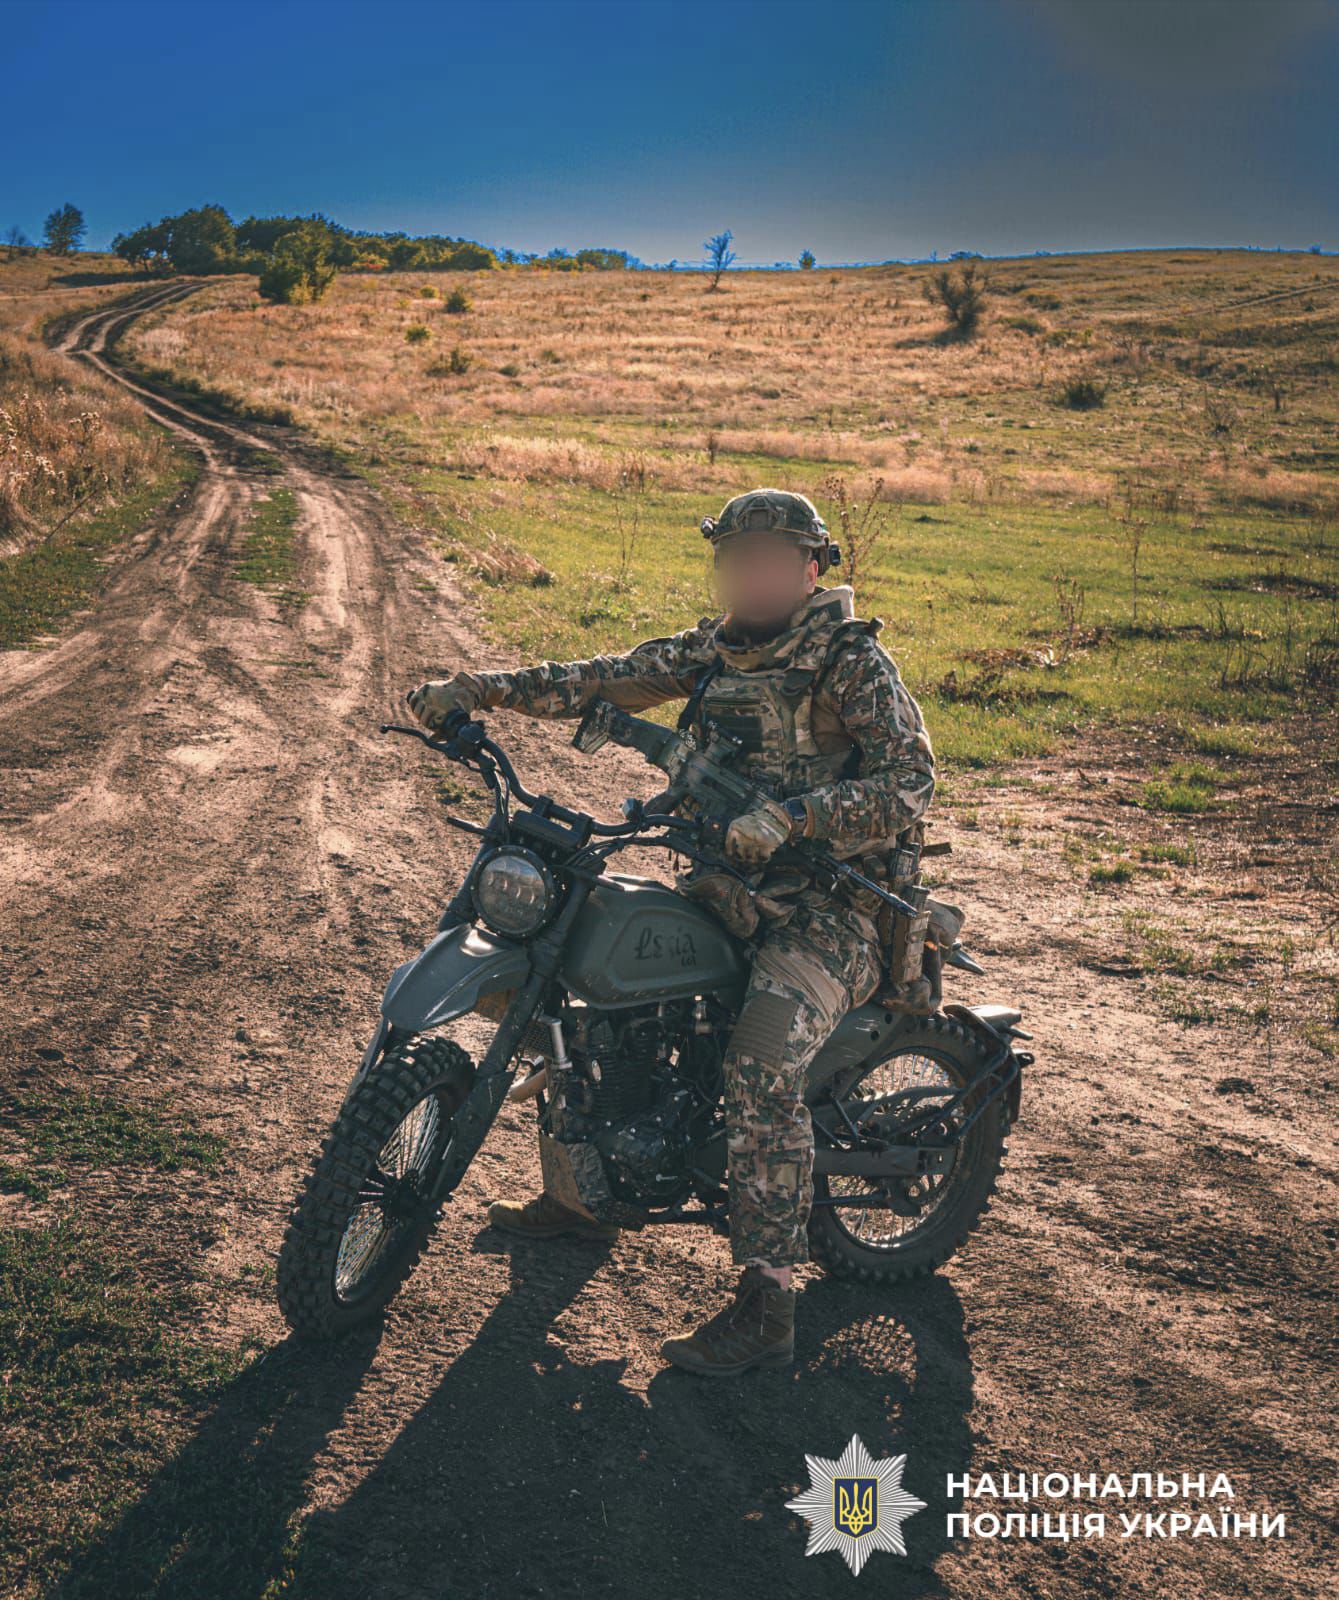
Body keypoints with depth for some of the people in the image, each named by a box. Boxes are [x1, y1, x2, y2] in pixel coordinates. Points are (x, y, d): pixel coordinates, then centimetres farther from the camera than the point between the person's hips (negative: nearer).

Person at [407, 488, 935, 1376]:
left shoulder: (852, 661, -9)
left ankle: (768, 1305, -21)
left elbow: (910, 779, -20)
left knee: (765, 1061, -30)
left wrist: (789, 818, -33)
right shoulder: (712, 650, 11)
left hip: (832, 904, -8)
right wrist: (475, 688, -5)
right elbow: (602, 679, 6)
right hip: (726, 881, 8)